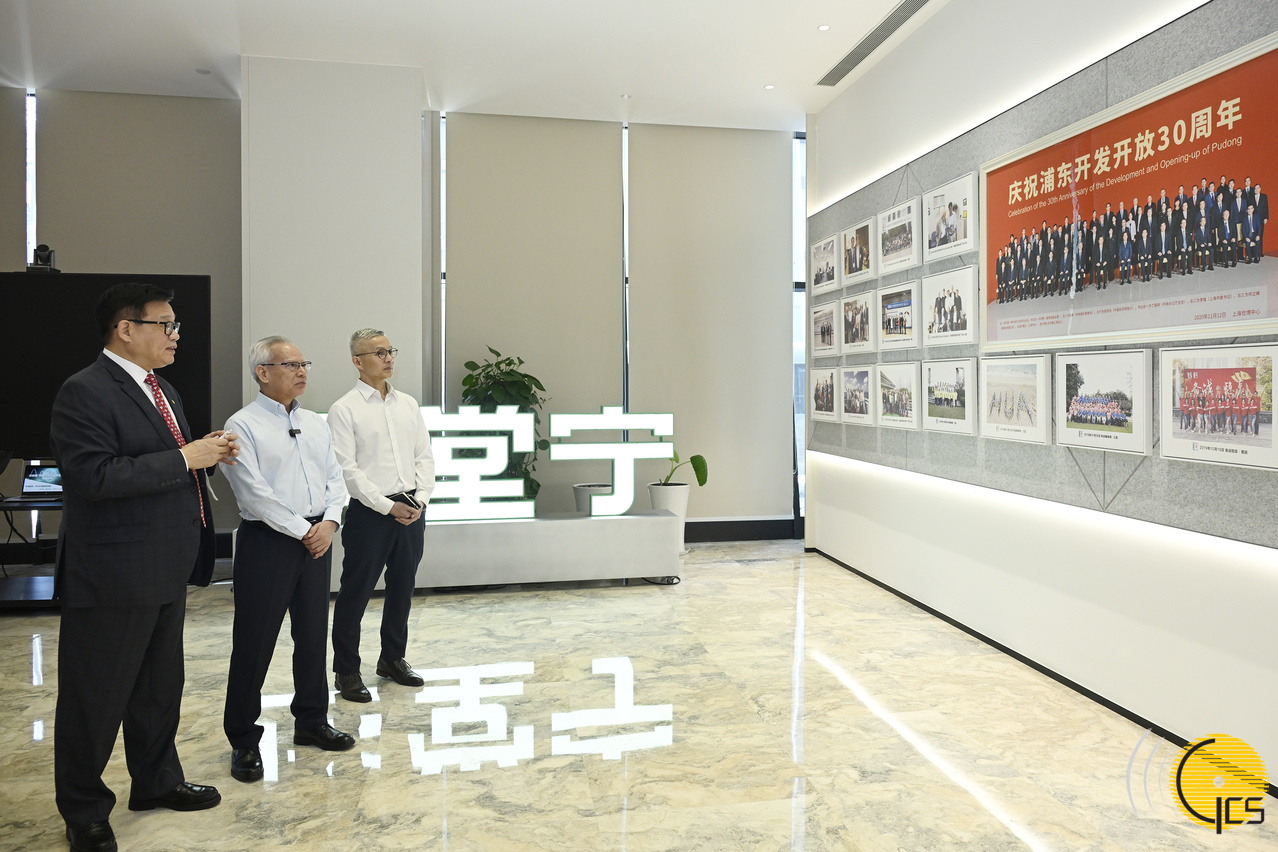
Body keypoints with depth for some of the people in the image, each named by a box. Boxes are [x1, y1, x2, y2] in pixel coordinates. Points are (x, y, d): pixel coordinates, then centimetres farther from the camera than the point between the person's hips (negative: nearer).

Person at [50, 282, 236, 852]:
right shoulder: (84, 392, -16)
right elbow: (94, 475, -26)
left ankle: (157, 781, 39)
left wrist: (208, 452, 1)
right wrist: (184, 458, -25)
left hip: (167, 568, 9)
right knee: (96, 696, 7)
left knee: (161, 684, 21)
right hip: (113, 574, -9)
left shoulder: (162, 390, 13)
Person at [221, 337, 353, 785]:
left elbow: (335, 479, 10)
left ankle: (311, 722, 31)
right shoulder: (244, 425, -8)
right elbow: (255, 494, -15)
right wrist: (302, 531, -13)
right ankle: (244, 740, 17)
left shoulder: (315, 424, 12)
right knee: (253, 644, 2)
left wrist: (329, 522, -7)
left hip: (317, 540, 6)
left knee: (314, 636, 15)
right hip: (267, 542, -6)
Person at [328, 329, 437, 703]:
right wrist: (388, 506, -15)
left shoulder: (408, 404, 10)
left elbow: (425, 456, 10)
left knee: (402, 589, 16)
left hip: (411, 510, 6)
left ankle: (393, 659, 32)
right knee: (355, 593, 2)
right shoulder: (345, 410, -7)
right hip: (370, 513, -5)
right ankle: (346, 672, 16)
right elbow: (347, 469, -12)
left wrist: (420, 500, -4)